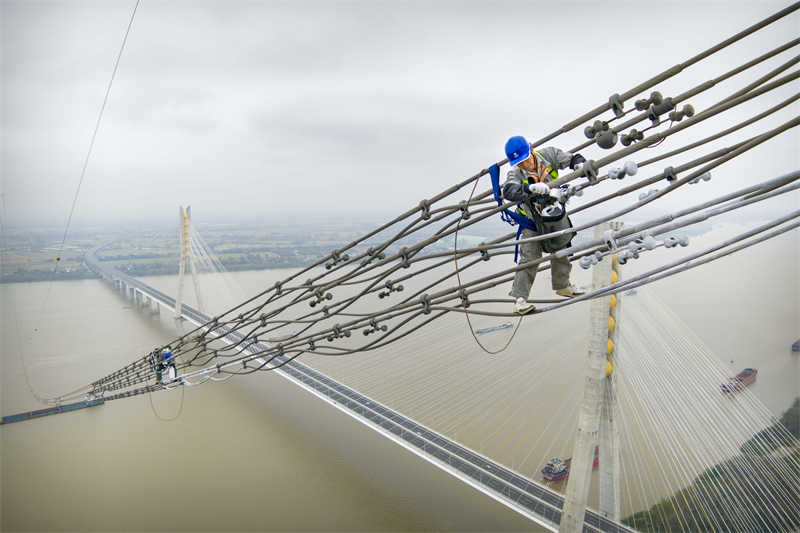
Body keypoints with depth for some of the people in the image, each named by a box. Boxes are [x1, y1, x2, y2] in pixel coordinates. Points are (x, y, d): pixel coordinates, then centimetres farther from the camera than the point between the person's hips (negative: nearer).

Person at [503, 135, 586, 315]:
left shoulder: (548, 155, -17)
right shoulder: (516, 173, -25)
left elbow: (573, 158, -7)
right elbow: (508, 191, -45)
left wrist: (580, 165, -31)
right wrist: (531, 188, -60)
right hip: (532, 219, -4)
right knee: (530, 257, -12)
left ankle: (562, 285, 38)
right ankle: (519, 298, -7)